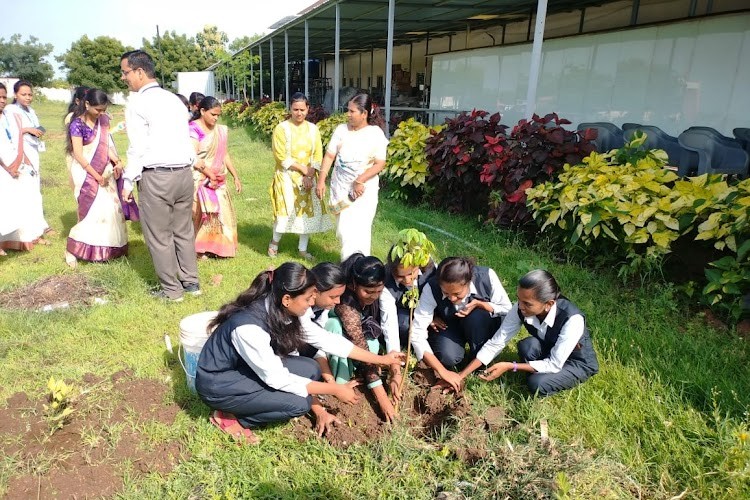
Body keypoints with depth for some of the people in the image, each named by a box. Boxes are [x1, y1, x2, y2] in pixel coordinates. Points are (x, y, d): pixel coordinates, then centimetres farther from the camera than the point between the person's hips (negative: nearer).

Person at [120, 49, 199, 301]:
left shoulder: (137, 104, -7)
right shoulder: (174, 99, 13)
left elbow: (138, 148, -11)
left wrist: (128, 181, -5)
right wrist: (186, 167, 17)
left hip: (155, 176, -7)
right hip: (184, 173, 7)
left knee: (159, 237, 4)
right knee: (184, 231, 15)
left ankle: (171, 289, 12)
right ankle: (191, 282, 22)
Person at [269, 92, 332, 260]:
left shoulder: (313, 129, 4)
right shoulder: (281, 128, -8)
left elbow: (318, 156, 1)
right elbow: (282, 157, -13)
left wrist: (309, 175, -12)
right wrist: (303, 169, -15)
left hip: (308, 178, 4)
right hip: (287, 178, -4)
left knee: (309, 212, 5)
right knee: (286, 212, -7)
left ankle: (303, 249, 20)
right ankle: (275, 241, 21)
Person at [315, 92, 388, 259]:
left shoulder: (376, 134, -7)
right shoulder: (341, 129, 1)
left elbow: (380, 164, -11)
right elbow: (329, 156, 2)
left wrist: (360, 181, -21)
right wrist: (321, 180, -7)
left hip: (364, 189, -3)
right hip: (341, 187, 3)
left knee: (359, 229, -6)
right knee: (343, 229, 9)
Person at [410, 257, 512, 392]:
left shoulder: (487, 277, -31)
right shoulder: (431, 289, -32)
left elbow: (507, 309, -15)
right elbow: (417, 333, -32)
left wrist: (479, 304, -35)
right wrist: (443, 371, -38)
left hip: (482, 325, 0)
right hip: (448, 325, 0)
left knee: (477, 315, -34)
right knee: (448, 357, -29)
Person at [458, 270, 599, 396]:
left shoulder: (572, 319, -36)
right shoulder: (521, 309, -24)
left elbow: (554, 365, -30)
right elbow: (495, 343, -19)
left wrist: (509, 366, -33)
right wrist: (461, 376, -24)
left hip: (579, 362, -4)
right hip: (548, 354, 4)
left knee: (537, 384, -30)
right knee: (527, 346, -30)